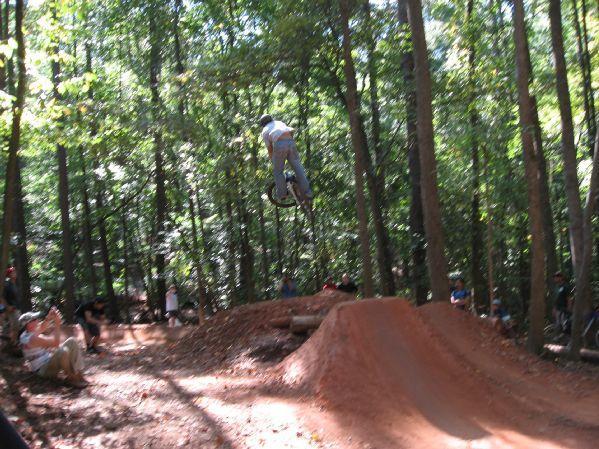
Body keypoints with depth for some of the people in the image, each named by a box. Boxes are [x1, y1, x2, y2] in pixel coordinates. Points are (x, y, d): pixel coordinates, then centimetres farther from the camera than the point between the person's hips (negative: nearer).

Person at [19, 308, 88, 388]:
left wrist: (49, 317, 5)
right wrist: (57, 324, -21)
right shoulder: (33, 338, -26)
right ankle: (71, 377, -18)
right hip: (43, 370, -10)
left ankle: (78, 373, -4)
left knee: (72, 341, 3)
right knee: (63, 351, -39)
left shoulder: (26, 333, 4)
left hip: (48, 360, 10)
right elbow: (56, 343, -28)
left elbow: (42, 328, 23)